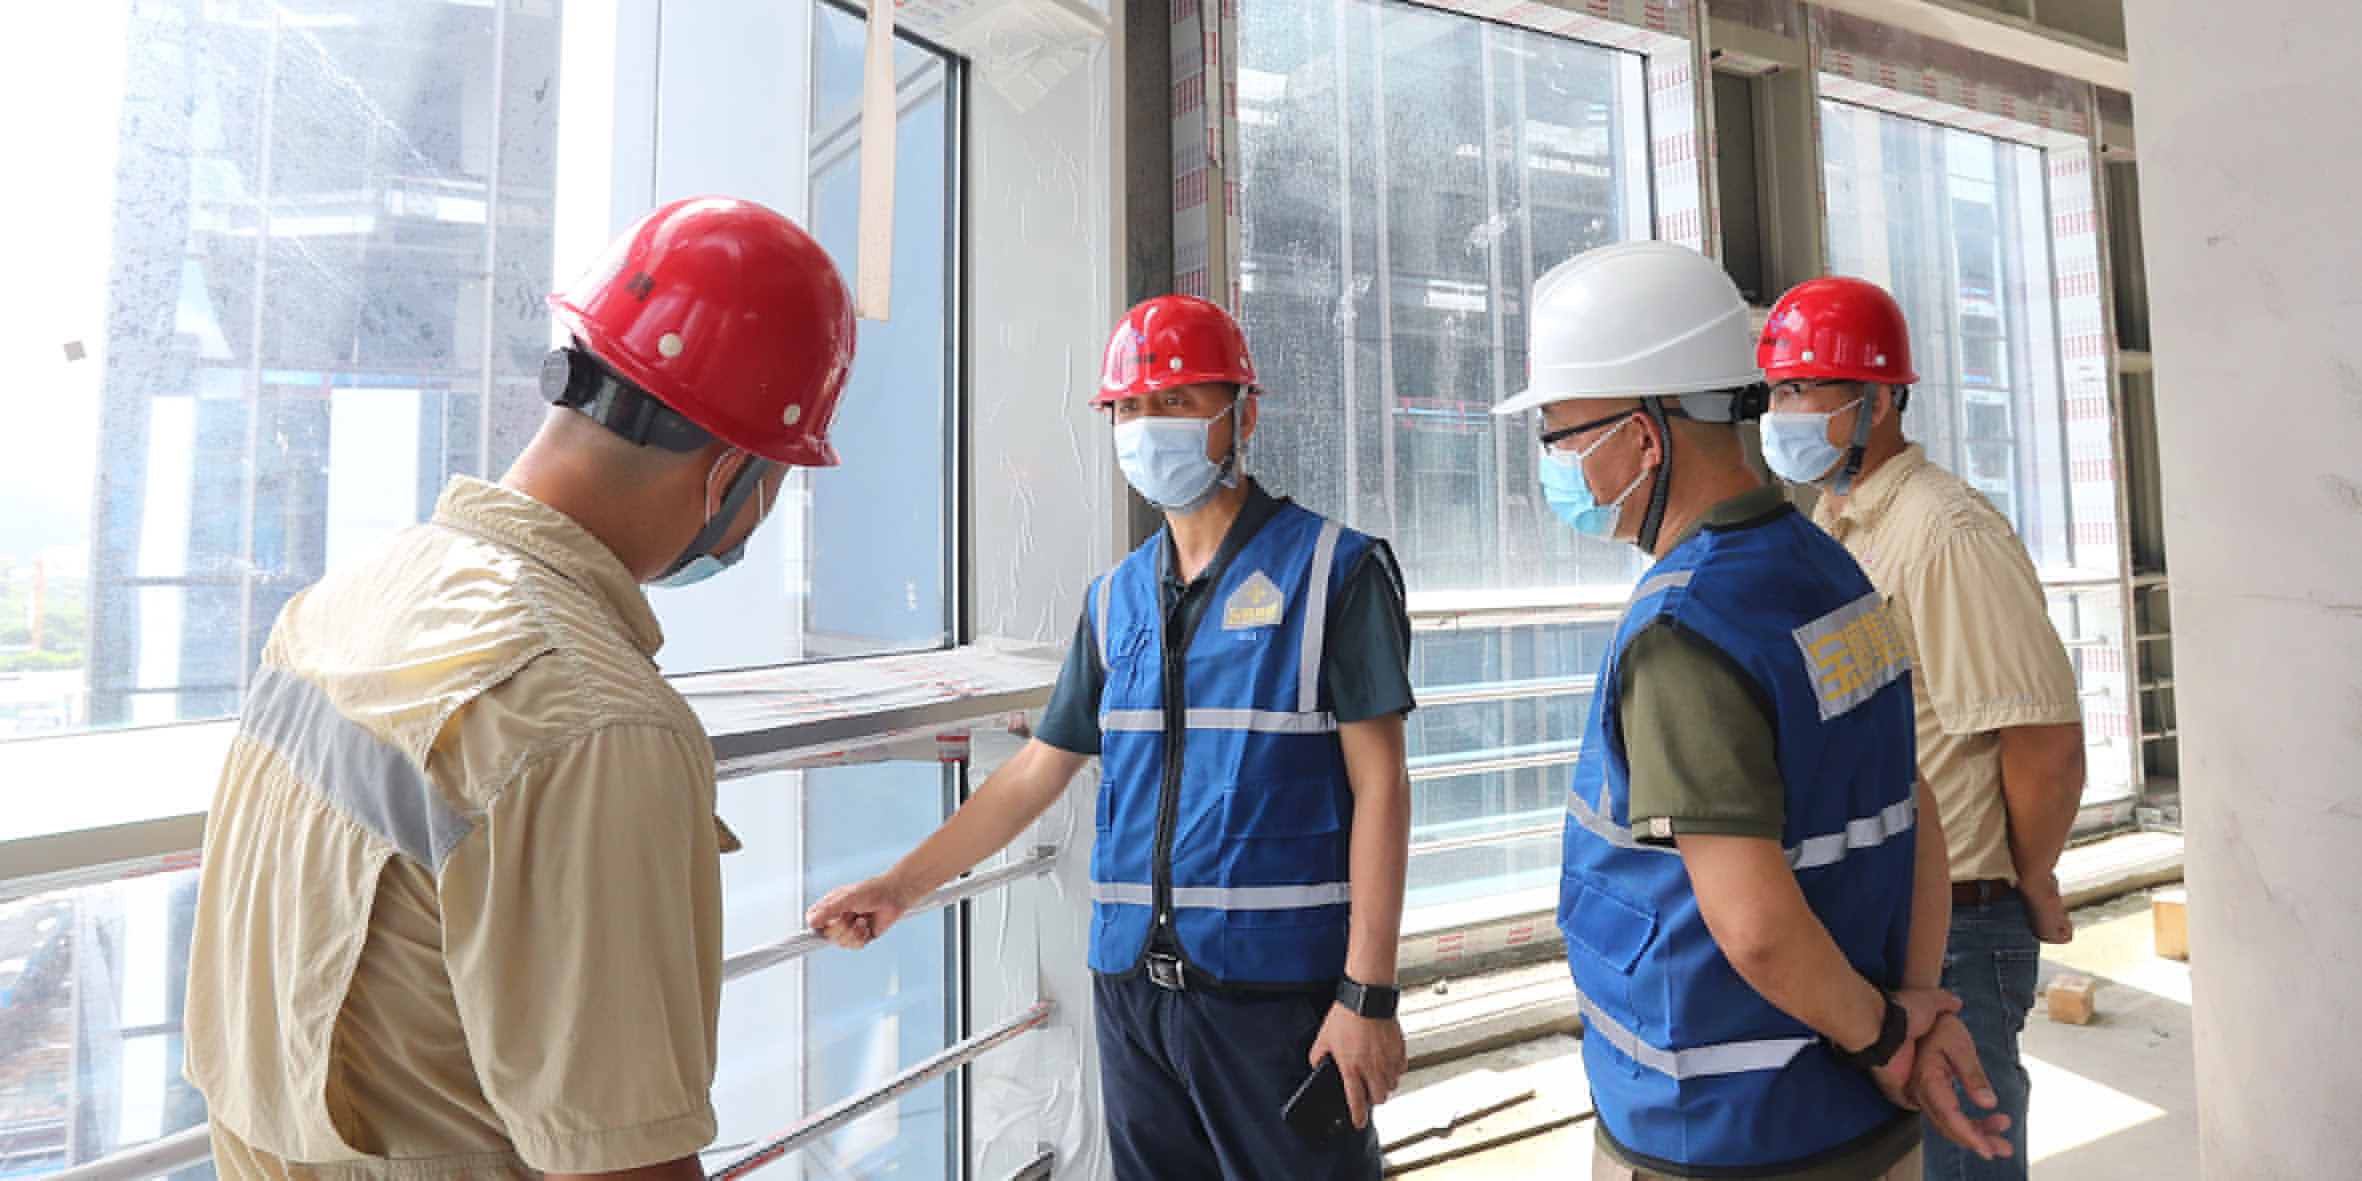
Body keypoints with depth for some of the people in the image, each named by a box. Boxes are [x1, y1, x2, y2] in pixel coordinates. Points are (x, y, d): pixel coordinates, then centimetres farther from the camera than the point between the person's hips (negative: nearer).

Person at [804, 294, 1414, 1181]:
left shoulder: (1334, 571, -6)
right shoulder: (1116, 598, 9)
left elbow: (1379, 785, -8)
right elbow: (1038, 770, 13)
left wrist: (1369, 993, -12)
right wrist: (897, 889, 12)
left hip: (1278, 983, -4)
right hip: (1131, 981, 5)